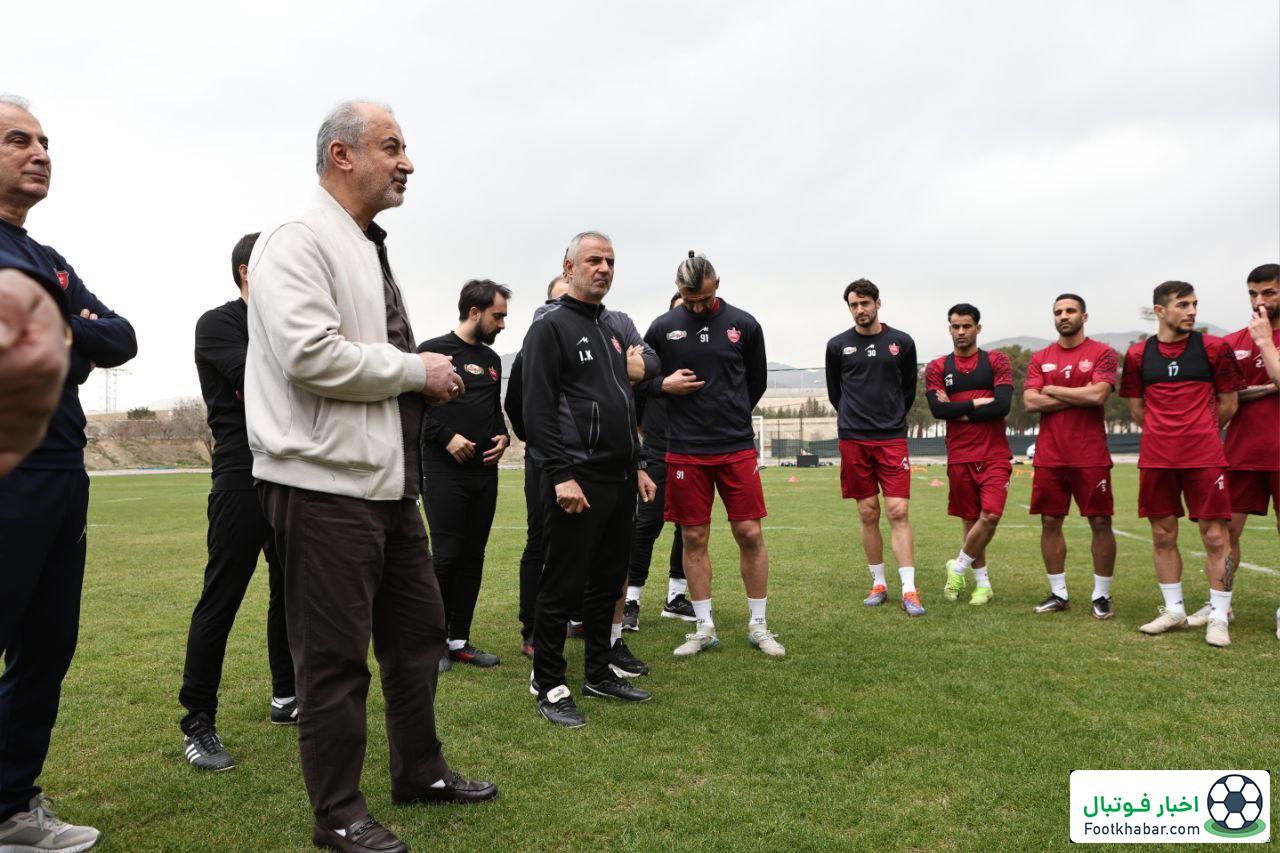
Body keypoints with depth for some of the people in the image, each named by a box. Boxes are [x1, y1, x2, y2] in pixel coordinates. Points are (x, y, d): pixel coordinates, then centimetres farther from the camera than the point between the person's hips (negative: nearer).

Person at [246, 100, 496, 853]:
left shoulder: (371, 251, 18)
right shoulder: (298, 245, -11)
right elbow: (311, 355, -24)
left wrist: (434, 377, 10)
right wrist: (418, 371, -14)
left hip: (390, 479, 10)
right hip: (326, 482, -10)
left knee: (418, 628, 17)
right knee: (335, 654, 2)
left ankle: (421, 771, 35)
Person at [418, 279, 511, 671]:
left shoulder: (492, 360, 17)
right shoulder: (433, 350, -3)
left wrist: (503, 436, 6)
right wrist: (447, 437, -16)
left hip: (484, 473, 6)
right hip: (444, 471, -6)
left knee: (473, 557, 8)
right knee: (446, 555, -6)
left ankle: (459, 640, 18)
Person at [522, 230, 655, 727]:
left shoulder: (611, 330, 20)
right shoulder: (551, 327, -6)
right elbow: (538, 410, -14)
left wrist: (637, 467, 20)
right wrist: (561, 474, -21)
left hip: (620, 482, 8)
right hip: (577, 482, -8)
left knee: (608, 583, 15)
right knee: (562, 587, -1)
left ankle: (599, 674, 28)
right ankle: (548, 685, 11)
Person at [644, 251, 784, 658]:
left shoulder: (744, 325, 3)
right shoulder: (662, 328, 2)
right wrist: (666, 385, -6)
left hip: (738, 448, 0)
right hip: (685, 452, 0)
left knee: (750, 534, 0)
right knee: (694, 538, 5)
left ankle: (758, 625, 16)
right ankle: (705, 628, 18)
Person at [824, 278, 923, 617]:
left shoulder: (902, 342, 6)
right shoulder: (837, 345, 5)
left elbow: (909, 388, 17)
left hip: (893, 439, -1)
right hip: (853, 440, 1)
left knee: (898, 512, -7)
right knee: (869, 514, 5)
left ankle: (909, 590, -5)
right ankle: (879, 583, 17)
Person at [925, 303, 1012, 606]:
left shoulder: (996, 361, 3)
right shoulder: (937, 368, 7)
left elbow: (1003, 405, -11)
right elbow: (937, 410, -7)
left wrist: (959, 411, -8)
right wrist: (978, 402, -11)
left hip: (994, 455, -2)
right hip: (959, 458, 2)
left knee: (990, 515, -15)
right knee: (970, 519, 8)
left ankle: (959, 567, 8)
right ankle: (982, 582, 22)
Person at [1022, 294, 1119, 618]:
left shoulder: (1102, 353, 1)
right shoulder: (1040, 358, 11)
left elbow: (1098, 395, -15)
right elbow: (1030, 402, -2)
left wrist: (1052, 389, -5)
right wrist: (1079, 397, -8)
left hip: (1090, 456, -3)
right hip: (1049, 456, 3)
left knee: (1100, 522, 1)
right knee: (1050, 522, 6)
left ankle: (1102, 595, 13)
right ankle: (1058, 593, 17)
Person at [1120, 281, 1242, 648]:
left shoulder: (1214, 348, 1)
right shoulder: (1138, 354, 6)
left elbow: (1228, 403, 7)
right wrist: (1165, 433, 13)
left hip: (1205, 458, -2)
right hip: (1156, 459, 2)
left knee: (1215, 535, -2)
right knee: (1163, 535, 9)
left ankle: (1218, 617, 8)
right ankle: (1173, 610, 22)